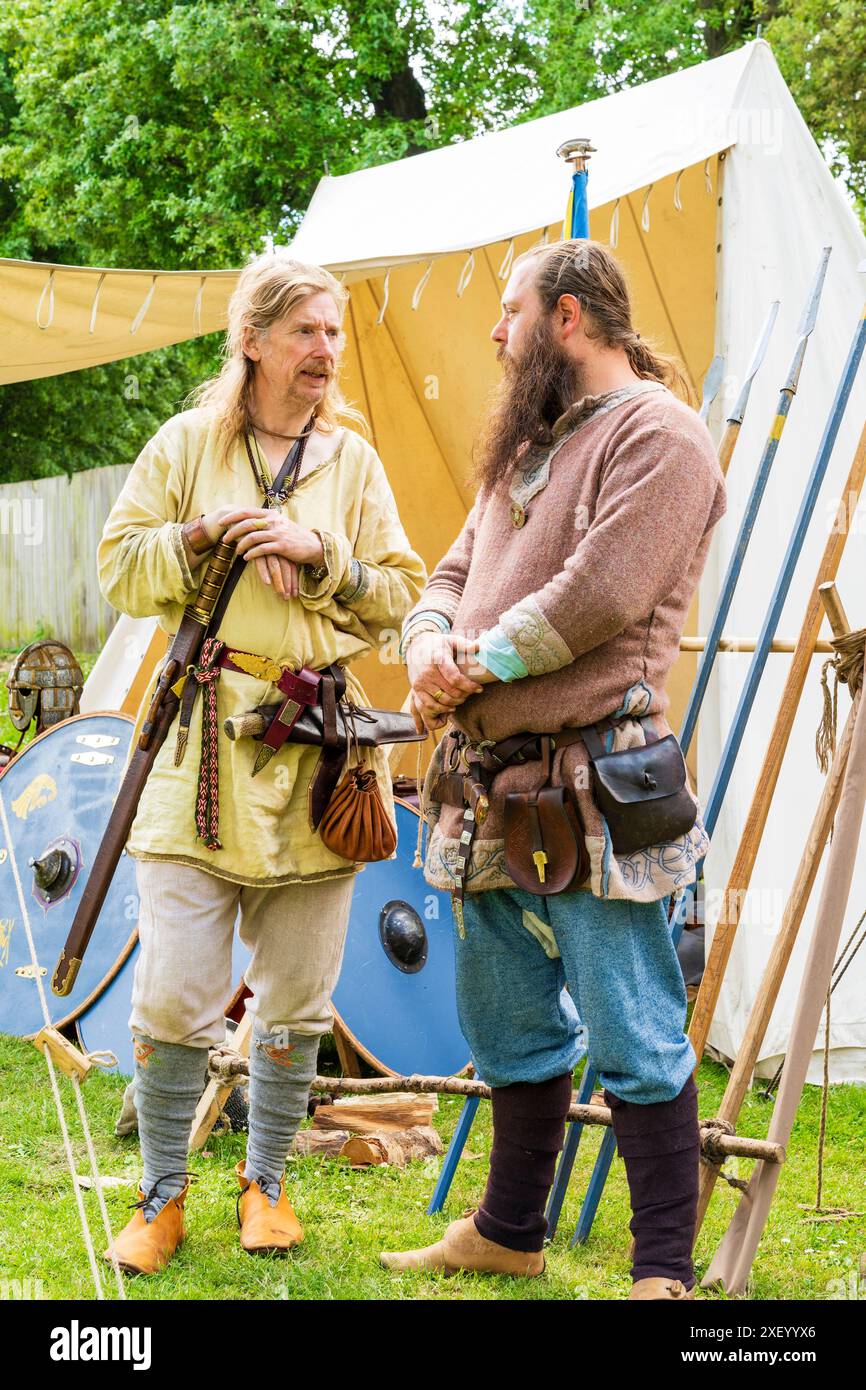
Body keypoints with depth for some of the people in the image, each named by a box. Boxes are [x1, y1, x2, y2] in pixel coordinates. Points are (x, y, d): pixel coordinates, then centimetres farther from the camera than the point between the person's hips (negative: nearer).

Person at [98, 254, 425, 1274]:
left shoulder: (353, 459, 11)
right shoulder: (185, 444, 6)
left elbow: (399, 596, 9)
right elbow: (120, 571, 7)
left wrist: (322, 557, -7)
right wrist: (198, 536, -9)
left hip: (318, 747, 2)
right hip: (204, 740, -2)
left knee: (296, 999, 8)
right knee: (174, 993, -5)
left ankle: (265, 1180, 25)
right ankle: (162, 1196, 12)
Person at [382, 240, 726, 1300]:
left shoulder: (657, 434, -8)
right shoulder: (527, 444, 22)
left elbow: (599, 594, -19)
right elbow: (452, 575, 19)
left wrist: (479, 661, -9)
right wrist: (430, 649, -4)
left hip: (592, 787, -9)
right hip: (491, 779, 9)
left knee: (633, 1040, -5)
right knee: (507, 1027, 18)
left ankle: (665, 1271, 1)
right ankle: (508, 1233, 32)